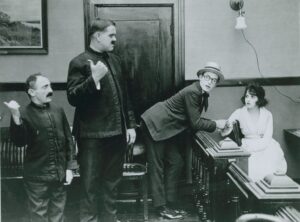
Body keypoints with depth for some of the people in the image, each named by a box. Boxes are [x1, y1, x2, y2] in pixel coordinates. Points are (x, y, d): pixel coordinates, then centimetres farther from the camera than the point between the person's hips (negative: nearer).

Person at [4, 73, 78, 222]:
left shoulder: (58, 111, 2)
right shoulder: (24, 114, -9)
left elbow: (68, 139, 7)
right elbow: (19, 142, -18)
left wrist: (70, 167, 5)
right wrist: (16, 118, -31)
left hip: (60, 175, 4)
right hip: (37, 177, -3)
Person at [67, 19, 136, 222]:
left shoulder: (114, 60, 12)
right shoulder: (80, 62, -8)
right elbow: (73, 98, -16)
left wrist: (131, 124, 12)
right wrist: (94, 79, -27)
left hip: (117, 133, 7)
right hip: (93, 135, -7)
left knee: (112, 183, 17)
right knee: (91, 186, 2)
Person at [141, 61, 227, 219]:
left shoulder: (201, 94, 8)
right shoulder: (192, 92, -21)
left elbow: (195, 122, 12)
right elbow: (195, 123, -20)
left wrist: (212, 124, 1)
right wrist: (216, 124, -10)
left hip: (166, 128, 10)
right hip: (155, 124, -10)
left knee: (175, 163, 9)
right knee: (157, 166, -2)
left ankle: (169, 204, 16)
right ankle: (161, 206, 4)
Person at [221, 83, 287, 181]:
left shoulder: (267, 114, 1)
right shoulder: (240, 112, -1)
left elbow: (267, 138, -5)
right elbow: (223, 133, -8)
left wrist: (252, 147, -20)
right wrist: (227, 127, -31)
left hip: (264, 146, 1)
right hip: (248, 148, -1)